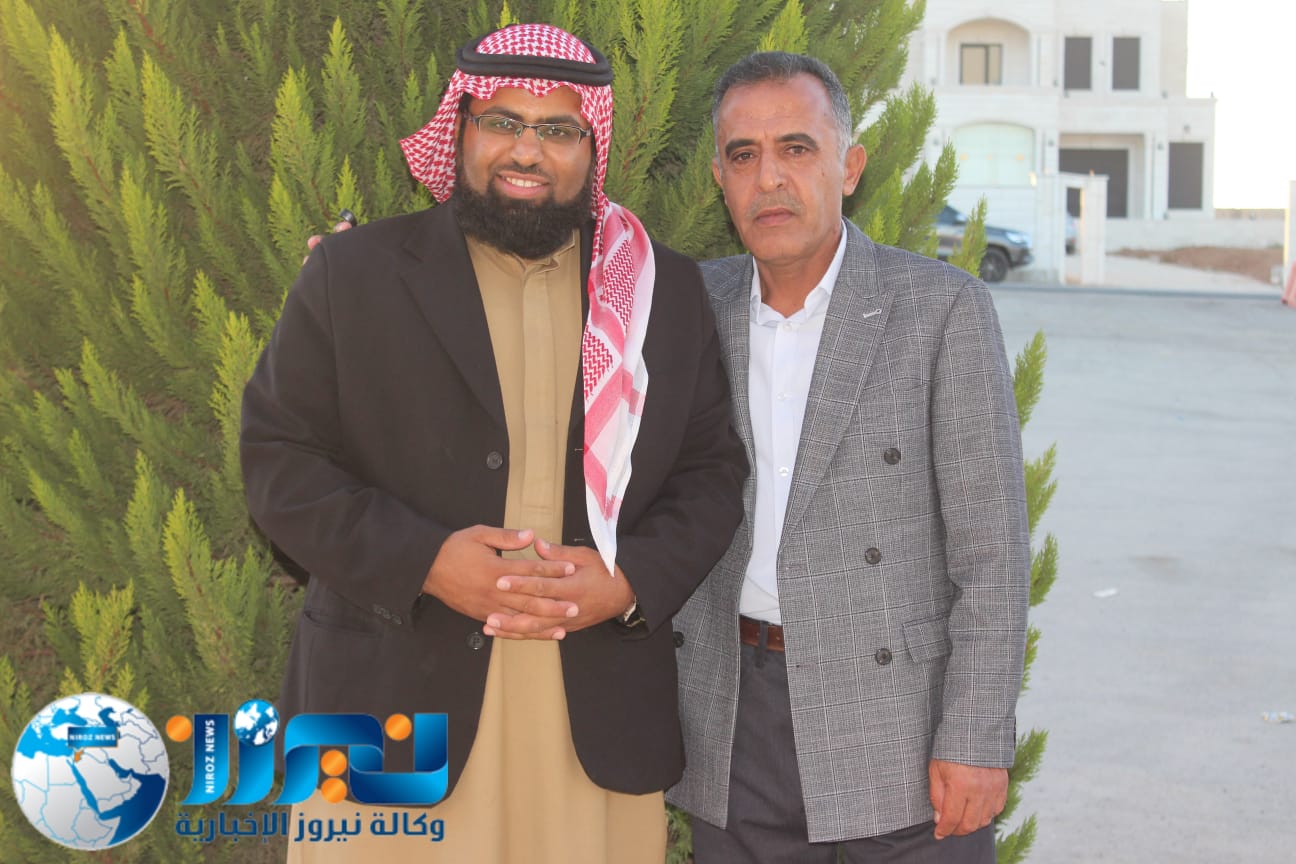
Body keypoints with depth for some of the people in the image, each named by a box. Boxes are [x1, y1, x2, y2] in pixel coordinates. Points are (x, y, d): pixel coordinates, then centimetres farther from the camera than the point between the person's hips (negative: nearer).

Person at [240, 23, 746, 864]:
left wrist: (631, 579, -9)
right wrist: (423, 560, -15)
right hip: (393, 712, -1)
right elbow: (278, 457, -1)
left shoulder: (668, 290, 8)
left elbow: (714, 471, 9)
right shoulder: (354, 273, 2)